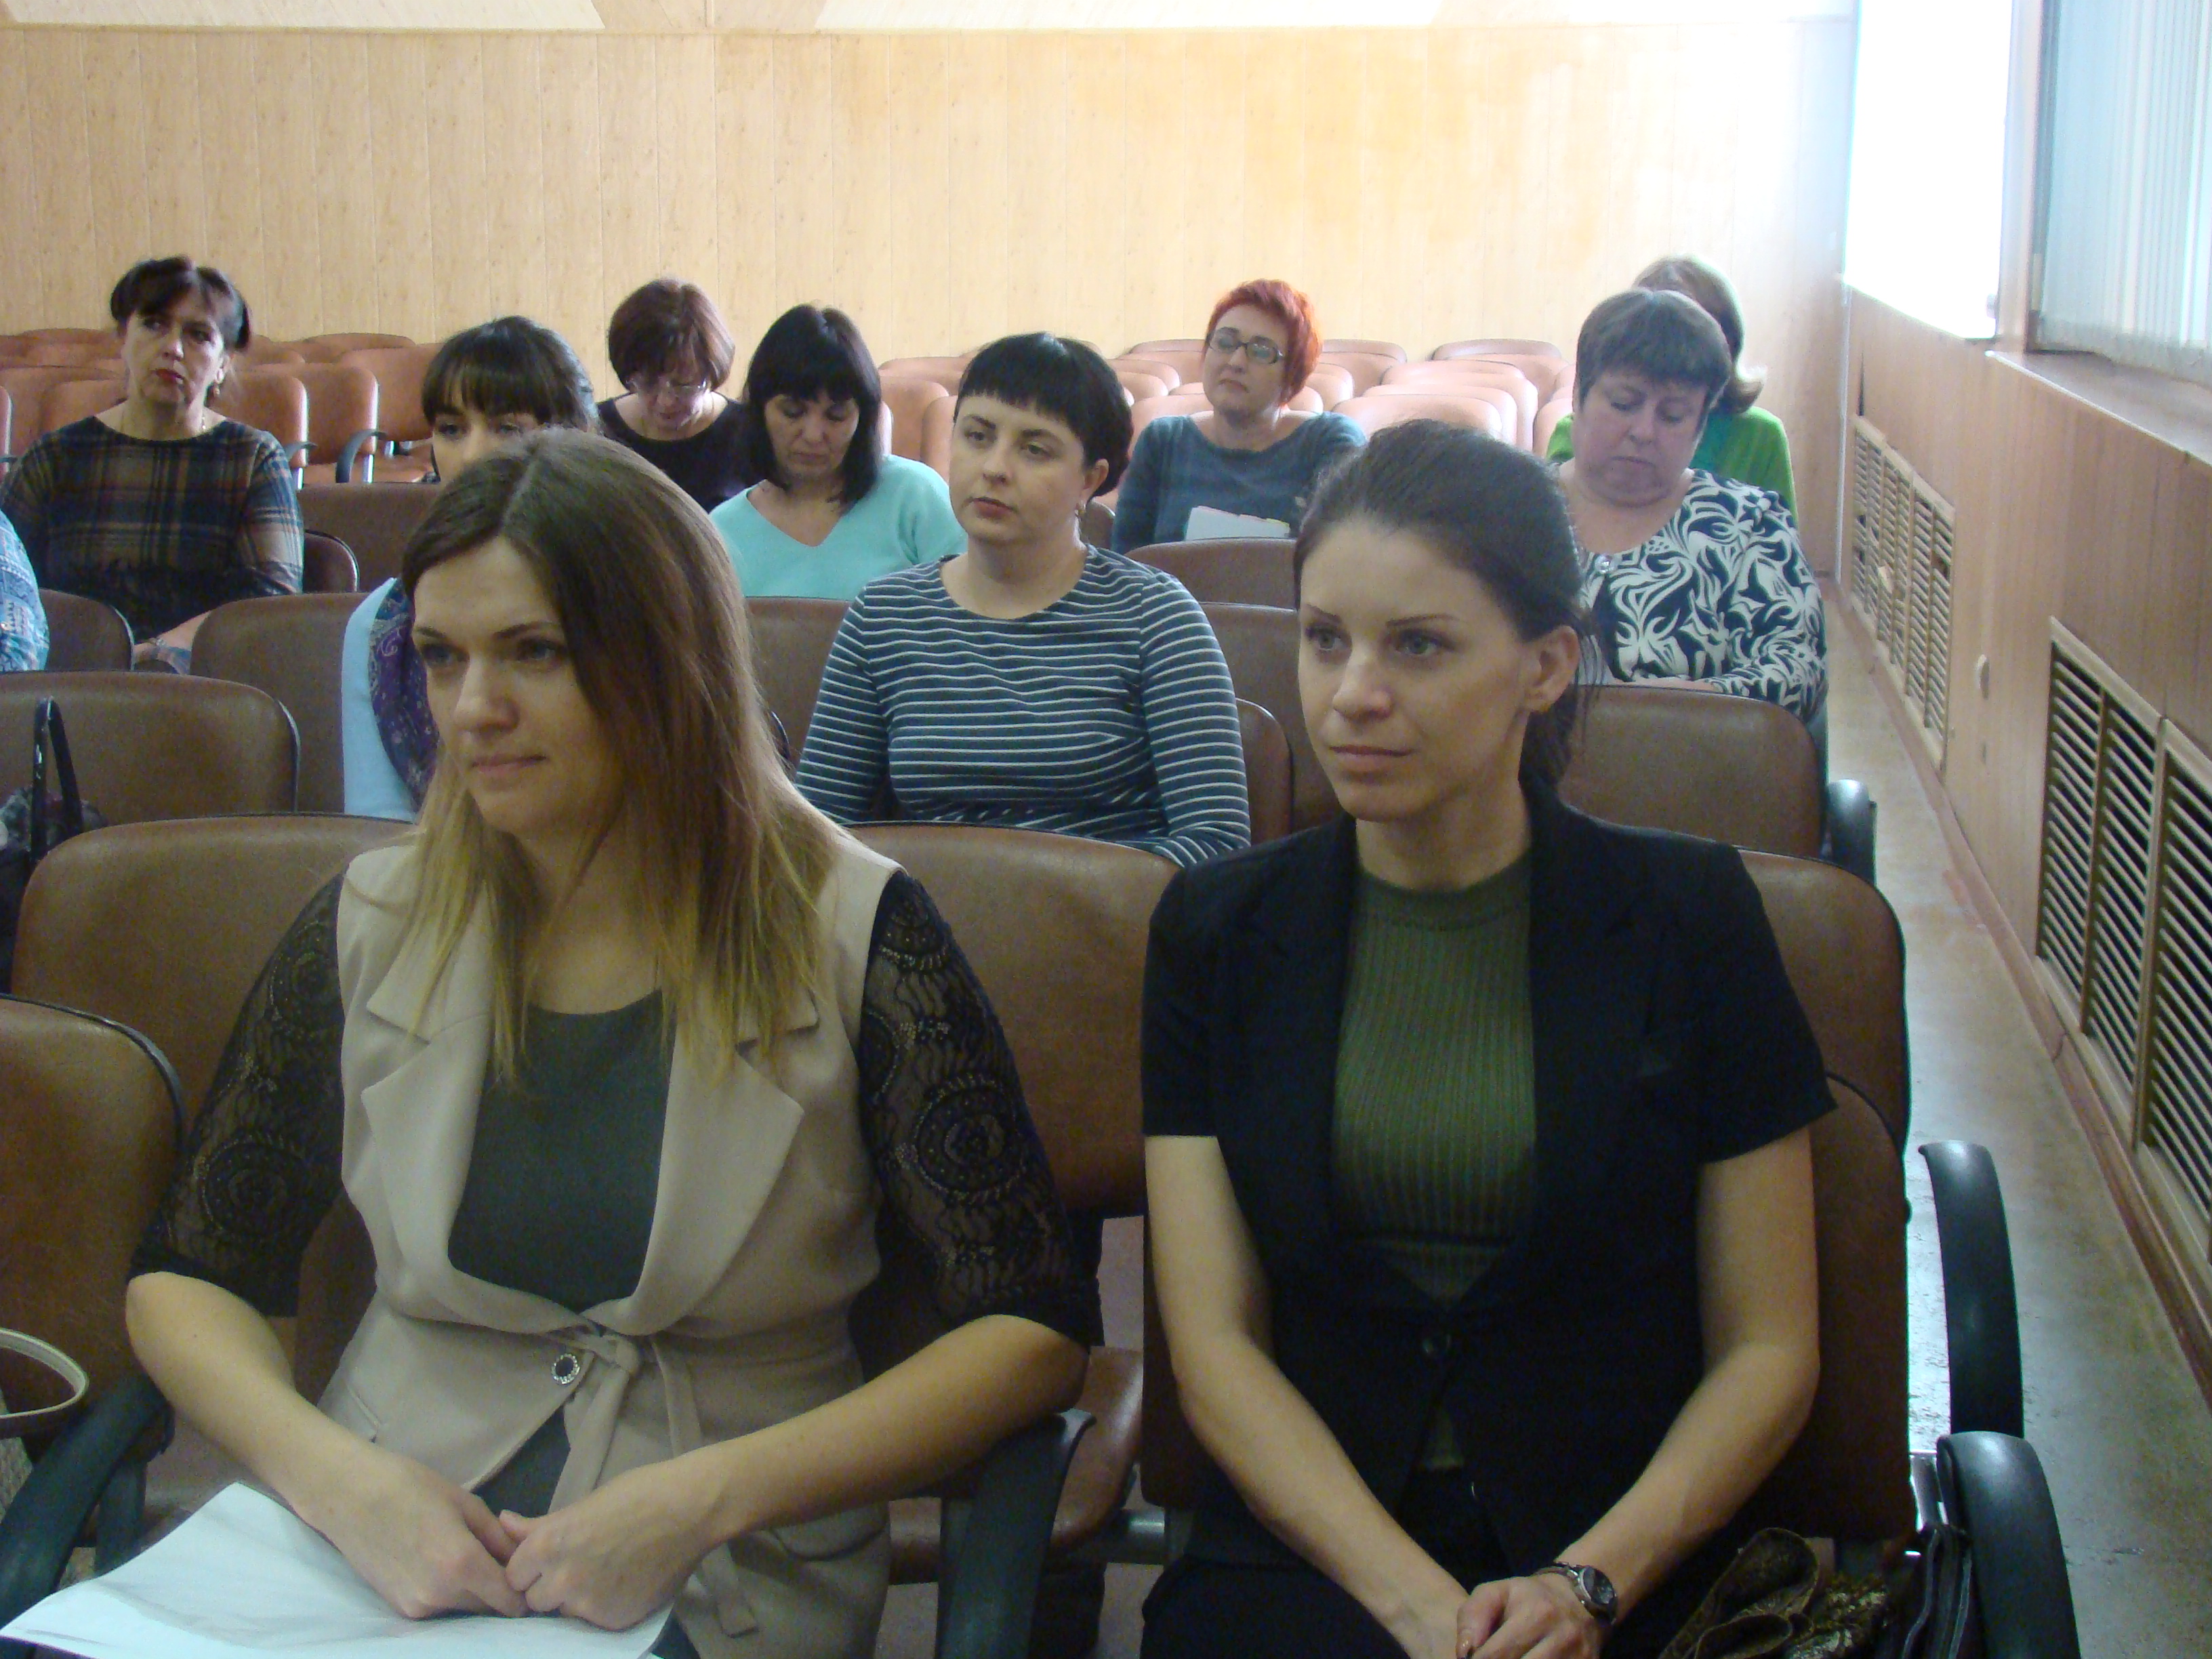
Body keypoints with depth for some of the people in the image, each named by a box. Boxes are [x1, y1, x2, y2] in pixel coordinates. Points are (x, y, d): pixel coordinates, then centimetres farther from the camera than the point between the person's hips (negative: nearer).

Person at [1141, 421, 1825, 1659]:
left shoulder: (1687, 917, 0)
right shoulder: (1219, 930, 5)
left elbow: (1770, 1351, 2)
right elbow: (1213, 1345, 0)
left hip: (1632, 1553, 0)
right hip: (1304, 1548, 1)